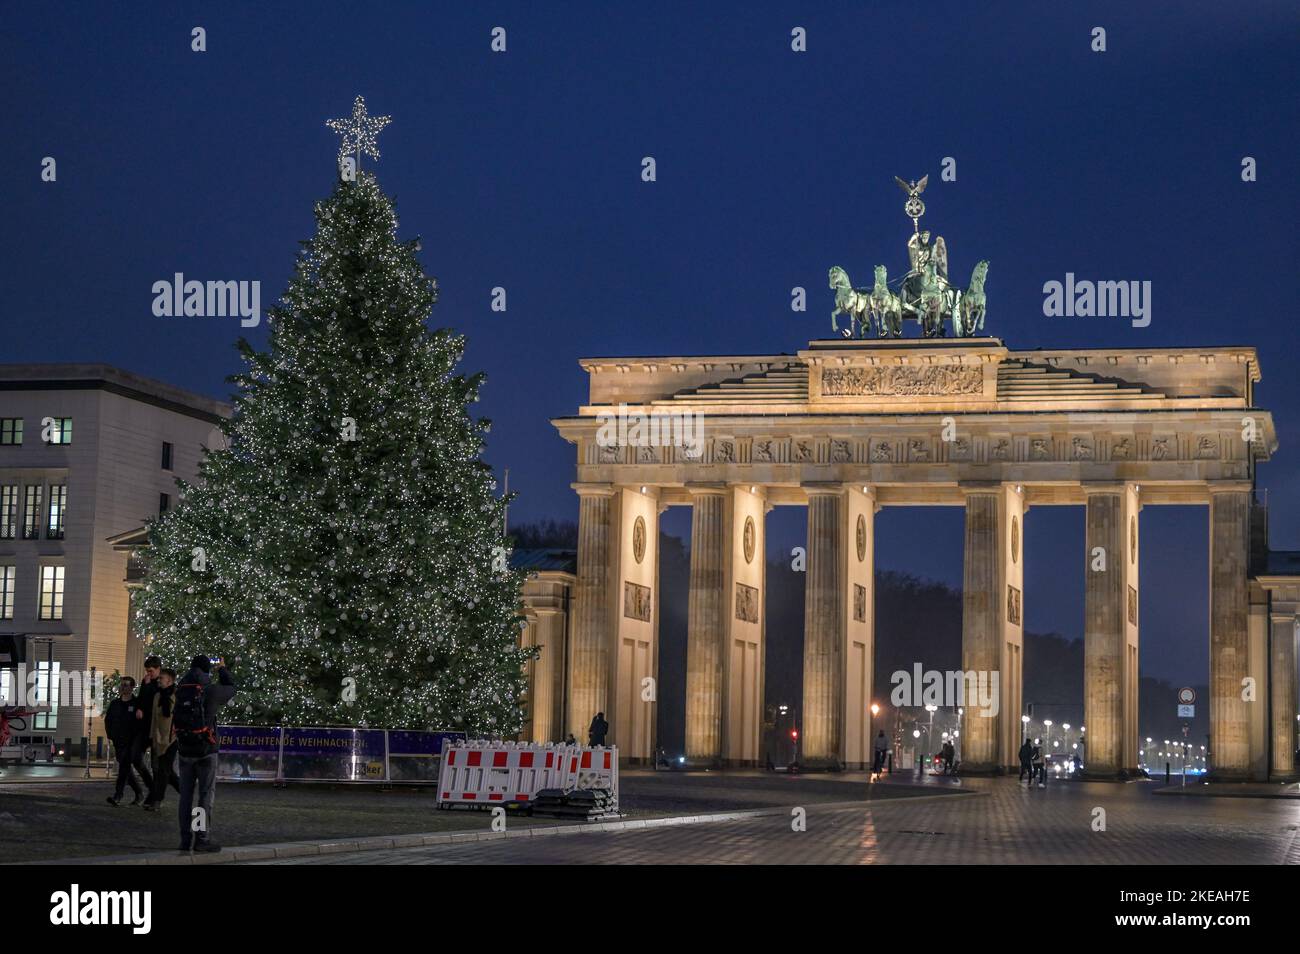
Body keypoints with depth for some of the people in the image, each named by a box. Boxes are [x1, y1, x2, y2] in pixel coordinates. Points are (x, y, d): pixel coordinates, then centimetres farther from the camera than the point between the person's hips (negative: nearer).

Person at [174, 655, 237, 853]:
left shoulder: (181, 690, -1)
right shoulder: (210, 691, -12)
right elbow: (230, 688, 7)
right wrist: (223, 669, 23)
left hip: (184, 751, 4)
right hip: (205, 751, -4)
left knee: (186, 794, 9)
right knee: (206, 794, 1)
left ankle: (186, 838, 12)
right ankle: (202, 838, -4)